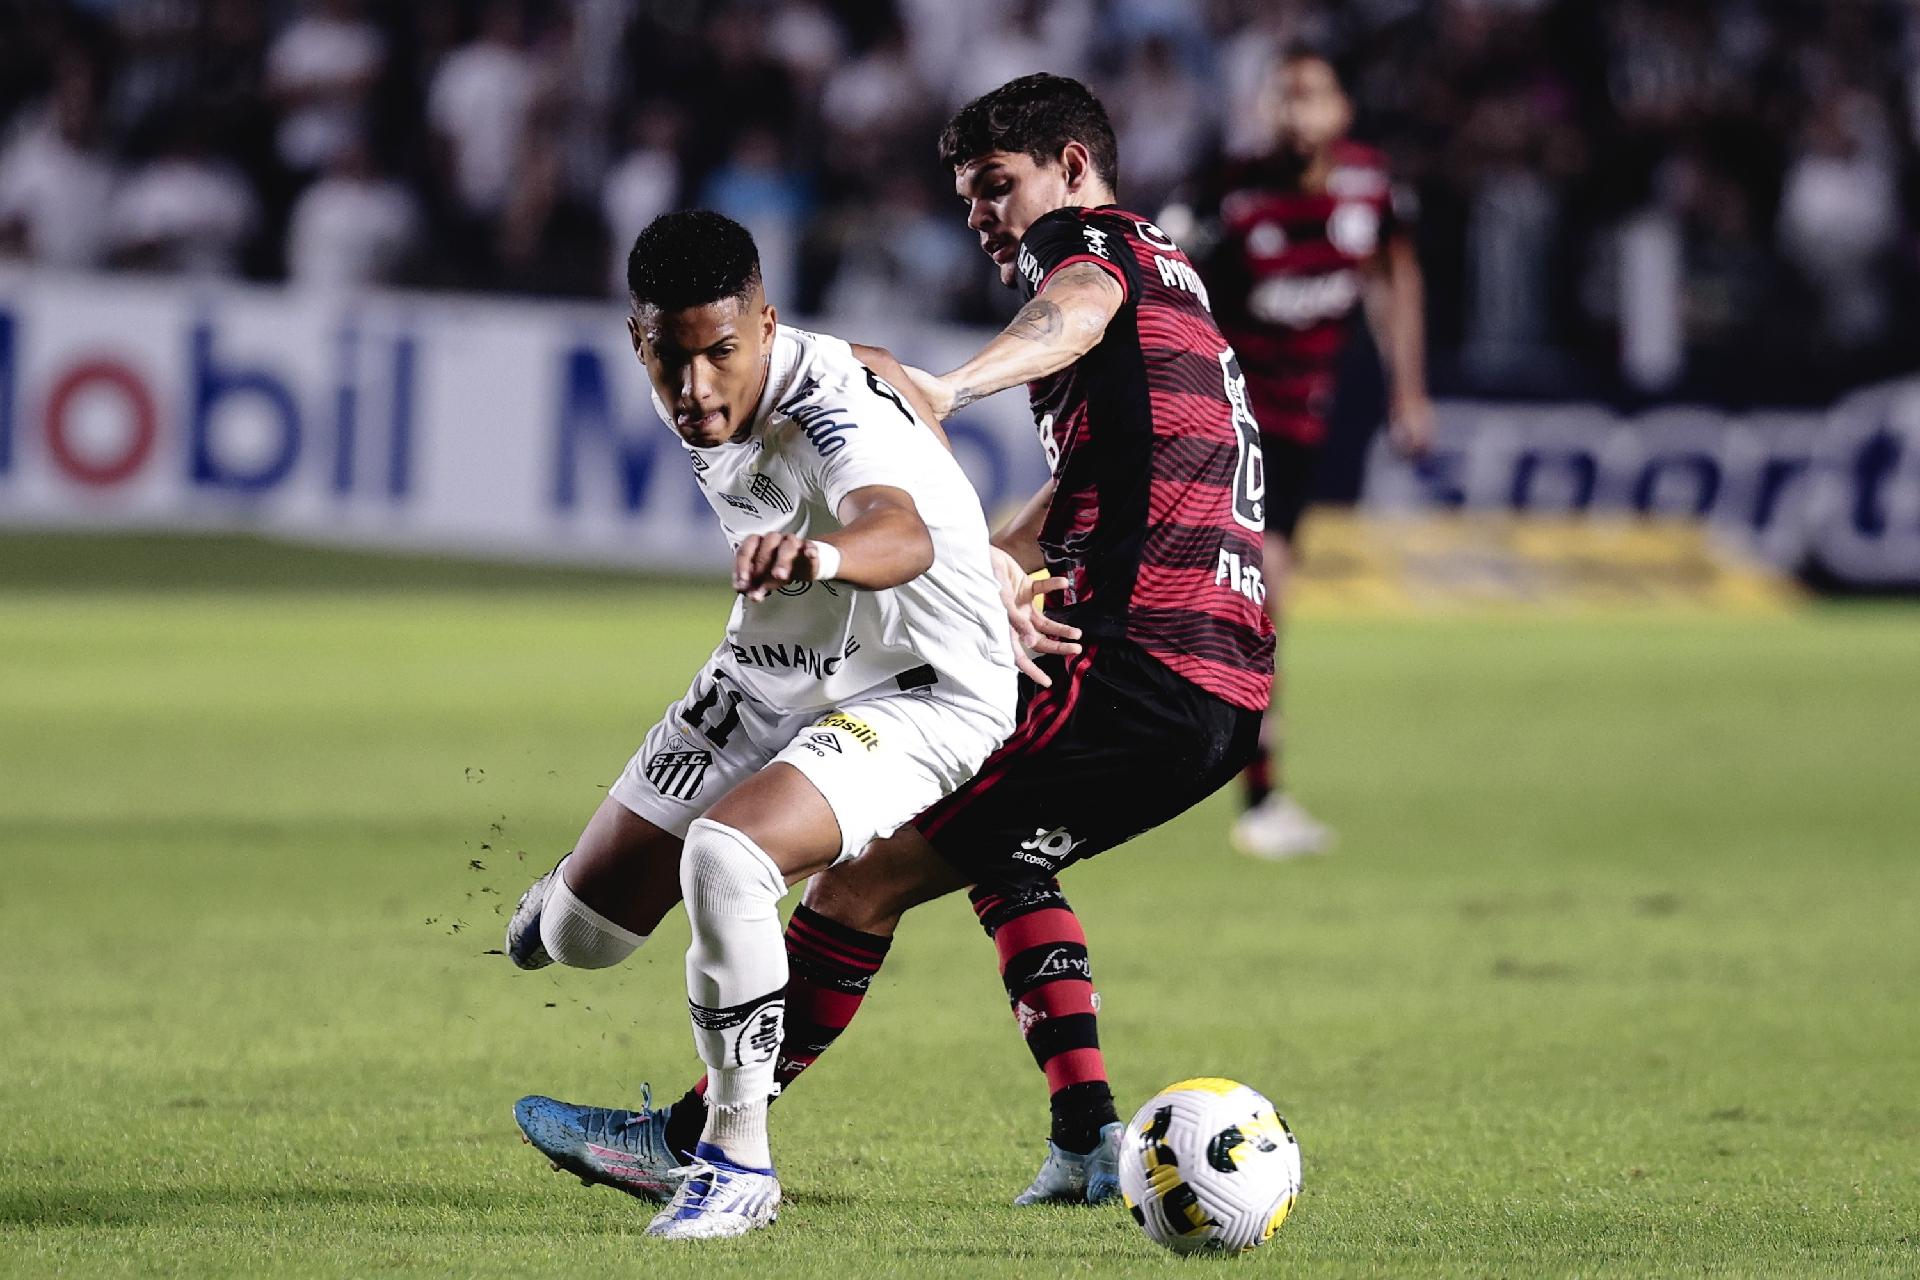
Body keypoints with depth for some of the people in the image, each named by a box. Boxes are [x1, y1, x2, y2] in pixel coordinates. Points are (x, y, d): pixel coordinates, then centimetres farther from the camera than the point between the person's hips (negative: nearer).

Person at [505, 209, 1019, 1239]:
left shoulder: (830, 407, -32)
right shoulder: (691, 407, -9)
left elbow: (902, 535, -56)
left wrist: (822, 554, -79)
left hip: (919, 691, -8)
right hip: (768, 675, 8)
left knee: (723, 855, -35)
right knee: (580, 935, 7)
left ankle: (738, 1163, -19)